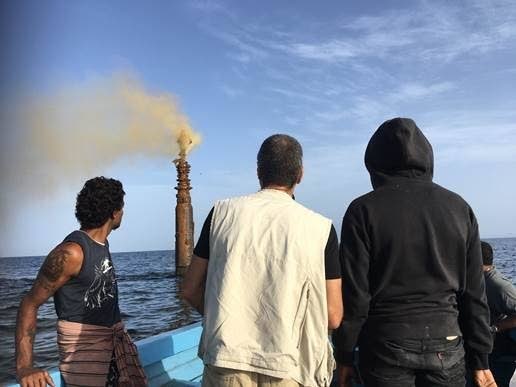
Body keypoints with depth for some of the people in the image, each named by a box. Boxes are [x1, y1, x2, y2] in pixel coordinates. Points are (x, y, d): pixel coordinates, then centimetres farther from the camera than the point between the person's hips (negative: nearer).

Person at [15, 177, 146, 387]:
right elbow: (30, 303, -17)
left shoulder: (101, 243, 9)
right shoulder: (72, 252, -18)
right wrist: (24, 366, -24)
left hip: (116, 336, 8)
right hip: (83, 342, -8)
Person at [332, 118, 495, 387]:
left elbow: (354, 294, -9)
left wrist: (344, 357, 1)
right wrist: (480, 359, 11)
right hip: (446, 347, 3)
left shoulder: (364, 210, -7)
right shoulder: (459, 208, 4)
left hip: (386, 346, -3)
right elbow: (474, 292, 5)